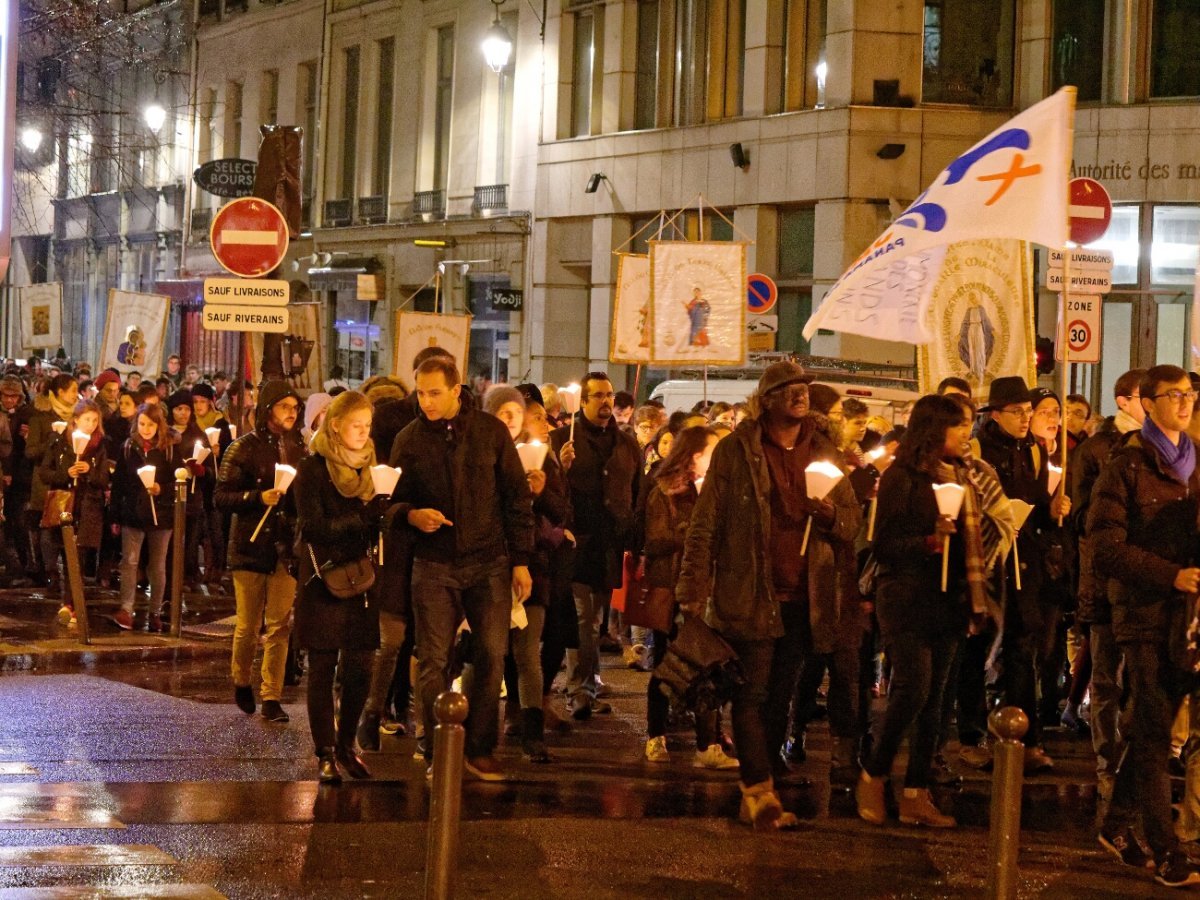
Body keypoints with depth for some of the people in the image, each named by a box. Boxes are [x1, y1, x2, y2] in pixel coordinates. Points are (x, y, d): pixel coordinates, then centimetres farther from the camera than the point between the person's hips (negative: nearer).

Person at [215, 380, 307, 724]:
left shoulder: (299, 449, 9)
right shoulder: (244, 448, -3)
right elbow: (222, 496, -7)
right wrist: (259, 497, -21)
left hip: (285, 547, 3)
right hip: (250, 544, -3)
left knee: (279, 624, -3)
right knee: (248, 624, 4)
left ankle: (271, 697, 1)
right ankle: (241, 682, 28)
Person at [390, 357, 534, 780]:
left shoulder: (491, 432, 2)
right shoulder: (409, 440, 3)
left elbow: (517, 499, 5)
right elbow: (395, 499, 10)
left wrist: (521, 560, 1)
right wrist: (412, 515, -14)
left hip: (489, 563, 0)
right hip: (434, 566, 0)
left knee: (491, 657, -2)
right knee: (433, 661, -1)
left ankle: (480, 749, 9)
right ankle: (437, 751, 8)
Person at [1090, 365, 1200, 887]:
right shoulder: (1126, 467, -4)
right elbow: (1106, 547, -11)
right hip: (1145, 614, -6)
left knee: (1149, 730, 13)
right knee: (1153, 734, -4)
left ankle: (1118, 826, 27)